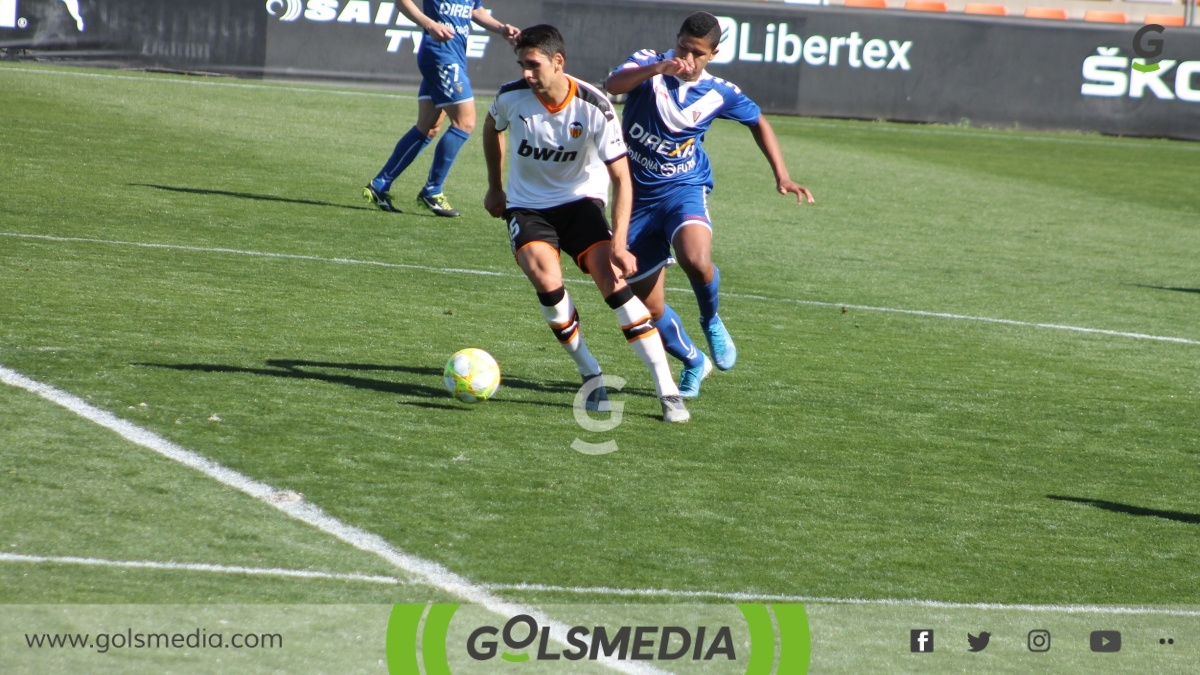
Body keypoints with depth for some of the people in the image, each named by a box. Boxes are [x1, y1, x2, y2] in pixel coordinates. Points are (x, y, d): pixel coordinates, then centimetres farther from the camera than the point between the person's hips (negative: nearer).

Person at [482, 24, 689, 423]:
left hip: (580, 200, -1)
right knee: (547, 280, -27)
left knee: (613, 282, -20)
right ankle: (591, 377, -7)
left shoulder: (594, 108, -21)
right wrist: (495, 188, 18)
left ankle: (668, 392, -15)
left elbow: (621, 179, -17)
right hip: (527, 206, 1)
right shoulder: (512, 97, -14)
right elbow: (492, 128, 13)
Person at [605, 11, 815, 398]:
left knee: (696, 260, -34)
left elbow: (758, 121, 16)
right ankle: (693, 362, 32)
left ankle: (711, 322, 0)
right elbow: (612, 85, -29)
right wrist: (658, 68, -44)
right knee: (649, 308, 3)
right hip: (638, 195, 1)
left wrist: (782, 176, 9)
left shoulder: (718, 94, -3)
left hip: (683, 190, -1)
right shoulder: (648, 65, -8)